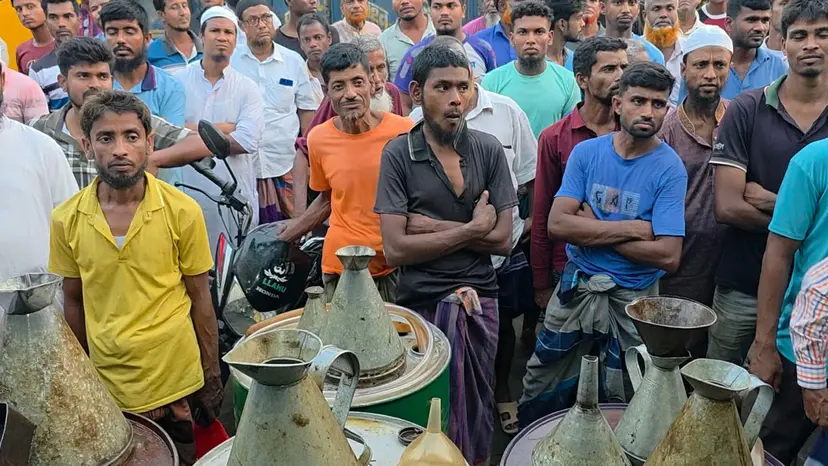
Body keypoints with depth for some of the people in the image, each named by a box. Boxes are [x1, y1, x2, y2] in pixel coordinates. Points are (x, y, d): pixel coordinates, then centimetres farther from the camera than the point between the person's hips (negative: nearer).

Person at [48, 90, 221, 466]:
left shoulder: (182, 211, -12)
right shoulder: (66, 220, -6)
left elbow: (200, 300, -4)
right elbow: (73, 300, 7)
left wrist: (211, 379, -1)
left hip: (176, 384, -2)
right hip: (106, 387, 2)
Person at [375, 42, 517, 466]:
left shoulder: (488, 149, 0)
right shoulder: (398, 154, -7)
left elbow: (502, 239, -5)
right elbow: (395, 249, -14)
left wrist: (433, 226, -12)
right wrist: (471, 229, -12)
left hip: (479, 299, 2)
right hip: (420, 302, -2)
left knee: (477, 407, 15)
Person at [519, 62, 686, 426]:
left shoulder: (669, 169, -11)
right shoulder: (587, 152, -4)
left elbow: (668, 256, -20)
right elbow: (557, 224, -14)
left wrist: (592, 230, -15)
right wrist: (632, 228, -18)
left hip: (634, 299, -2)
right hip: (576, 288, 3)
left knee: (620, 408, 14)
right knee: (538, 396, 16)